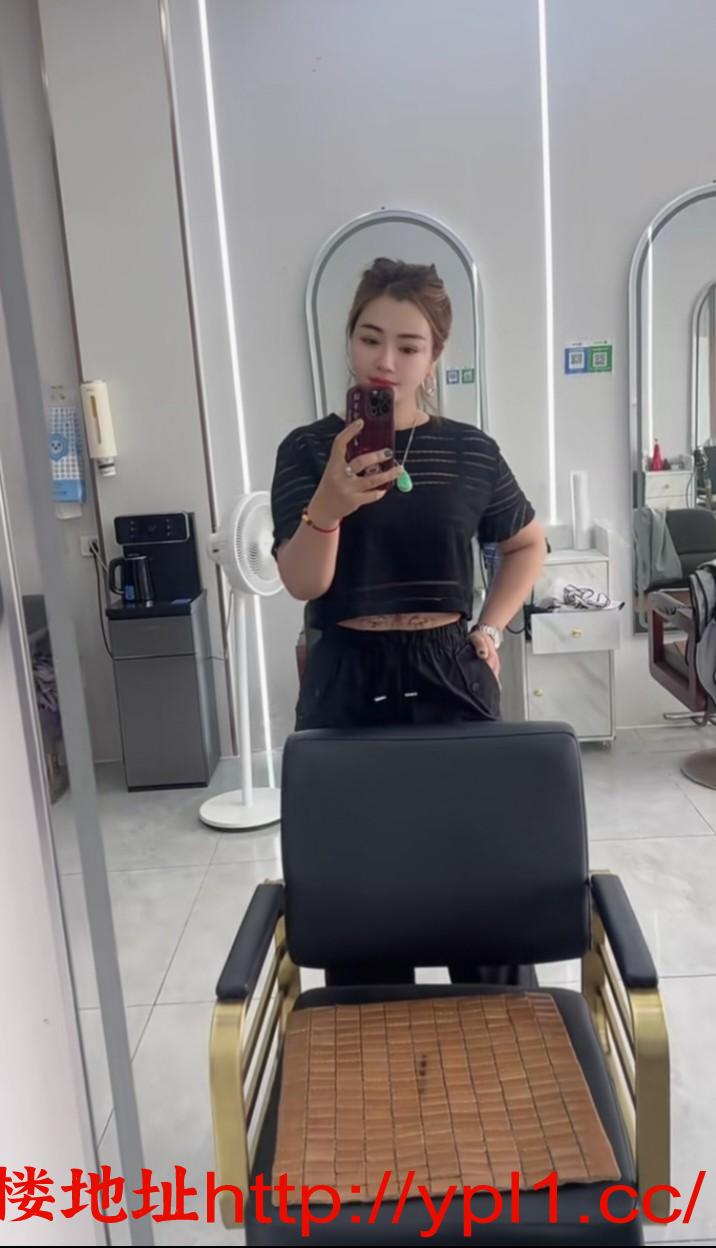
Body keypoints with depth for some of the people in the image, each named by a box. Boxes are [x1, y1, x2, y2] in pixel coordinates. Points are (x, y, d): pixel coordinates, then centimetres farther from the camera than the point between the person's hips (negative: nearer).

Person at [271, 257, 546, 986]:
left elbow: (527, 545, 18)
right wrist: (329, 505, -30)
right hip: (348, 684, -1)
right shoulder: (308, 449, -2)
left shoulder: (469, 451, 3)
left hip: (449, 677, 2)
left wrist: (489, 630, 6)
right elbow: (301, 583, -13)